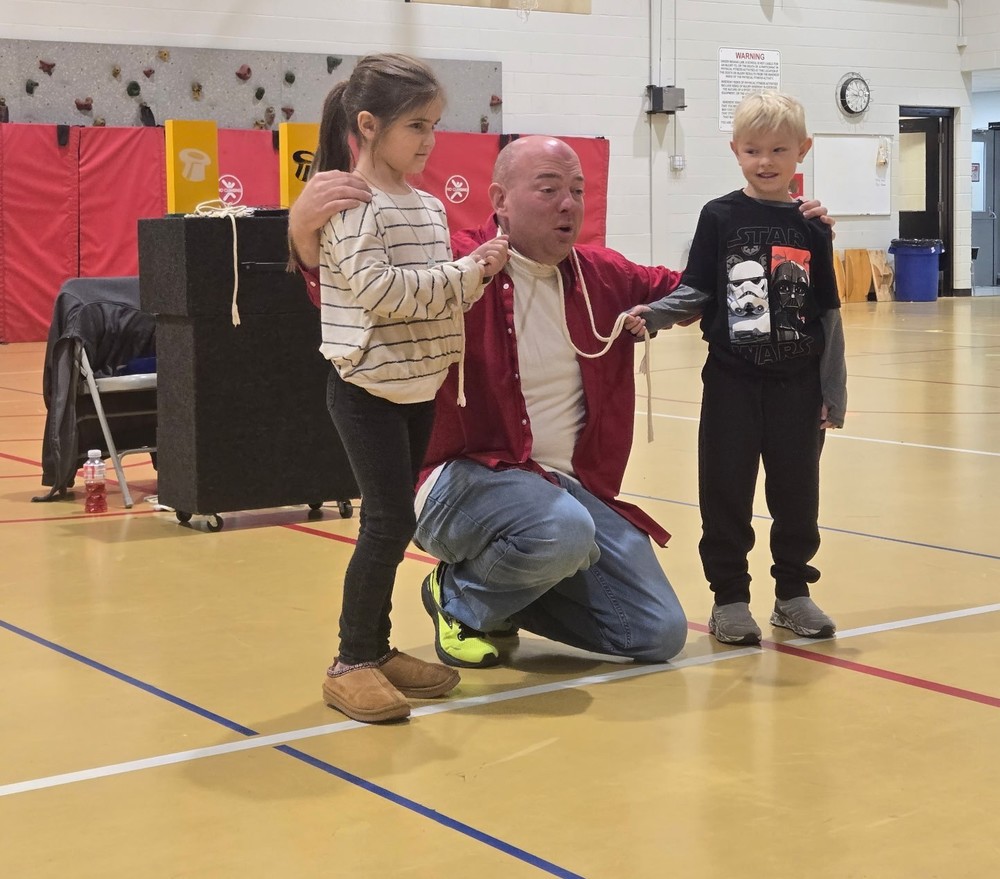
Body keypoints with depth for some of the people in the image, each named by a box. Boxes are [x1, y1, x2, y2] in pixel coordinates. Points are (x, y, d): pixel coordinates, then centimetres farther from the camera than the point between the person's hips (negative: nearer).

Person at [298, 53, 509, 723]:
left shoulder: (429, 207, 11)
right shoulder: (350, 204, -13)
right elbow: (380, 290, -23)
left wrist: (478, 276, -3)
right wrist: (467, 271, -19)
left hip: (420, 386, 8)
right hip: (369, 389, -8)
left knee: (394, 522, 12)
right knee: (391, 522, -8)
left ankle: (376, 649, 23)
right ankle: (351, 665, 2)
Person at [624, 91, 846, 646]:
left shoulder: (812, 227, 2)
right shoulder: (720, 218, -1)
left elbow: (828, 314, 4)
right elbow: (696, 293, 0)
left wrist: (835, 392, 3)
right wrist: (652, 315, -19)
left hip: (798, 385, 1)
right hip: (732, 382, -1)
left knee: (796, 491, 8)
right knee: (726, 492, 3)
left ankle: (794, 592, 23)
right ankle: (730, 597, 14)